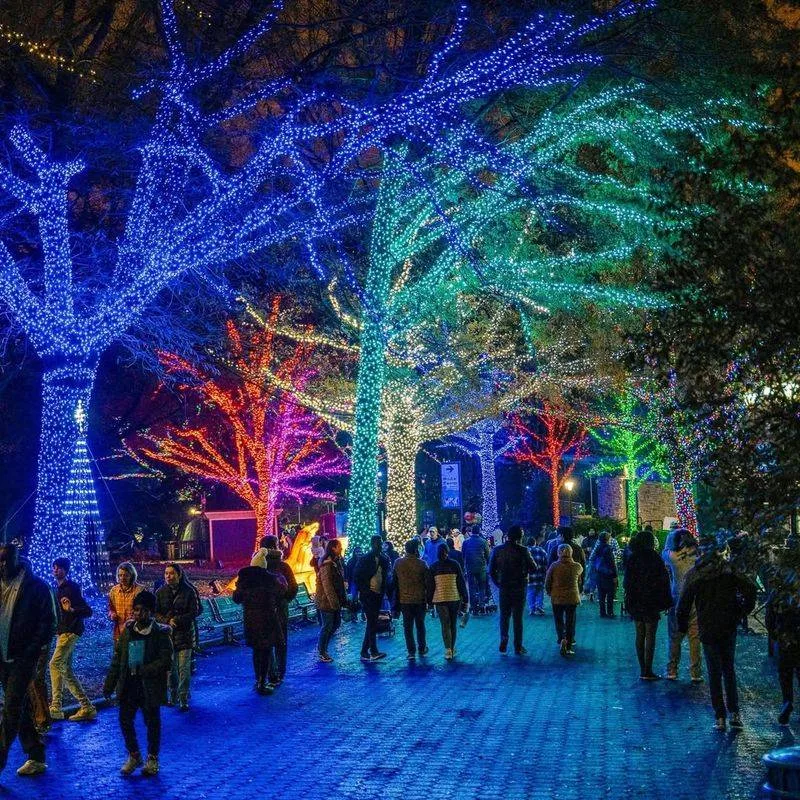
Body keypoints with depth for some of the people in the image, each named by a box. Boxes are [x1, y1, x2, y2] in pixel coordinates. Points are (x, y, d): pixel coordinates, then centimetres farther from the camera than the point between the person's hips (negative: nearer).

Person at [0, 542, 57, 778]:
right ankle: (36, 758, 23)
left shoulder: (36, 587, -7)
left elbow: (48, 623, -8)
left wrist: (30, 651, -14)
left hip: (23, 658, -6)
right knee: (20, 708, 12)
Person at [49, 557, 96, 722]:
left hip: (70, 632, -9)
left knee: (55, 664, -19)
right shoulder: (56, 589, 16)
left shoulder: (72, 588, -10)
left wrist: (72, 609, -31)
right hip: (61, 632, 9)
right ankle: (87, 708, 12)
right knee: (66, 671, 8)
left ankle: (55, 707, -20)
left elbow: (88, 611, -15)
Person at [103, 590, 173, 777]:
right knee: (125, 720, 6)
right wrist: (109, 685, 6)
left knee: (152, 723, 9)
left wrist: (141, 670, -20)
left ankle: (152, 759, 26)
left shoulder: (161, 633, -9)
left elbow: (166, 661, -16)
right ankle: (134, 756, 27)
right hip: (128, 685, 4)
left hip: (150, 686, -4)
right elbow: (117, 659, 8)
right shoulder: (127, 631, 3)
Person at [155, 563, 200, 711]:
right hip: (167, 634, 3)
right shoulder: (160, 592, 4)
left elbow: (195, 612, -5)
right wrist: (167, 621, -14)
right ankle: (173, 696, 21)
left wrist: (177, 620, -14)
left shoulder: (188, 591, -4)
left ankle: (183, 699, 1)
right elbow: (156, 613, 3)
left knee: (184, 668, -5)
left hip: (185, 634, -3)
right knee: (170, 668, 7)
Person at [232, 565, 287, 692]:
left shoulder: (243, 579, -5)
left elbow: (236, 598, 8)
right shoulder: (271, 579, -14)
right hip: (268, 620, -4)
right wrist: (280, 577, 23)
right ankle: (263, 684, 3)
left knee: (256, 650, 18)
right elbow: (282, 590, 5)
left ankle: (258, 680, 24)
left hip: (251, 620, 4)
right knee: (267, 651, 5)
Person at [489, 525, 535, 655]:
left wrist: (498, 583, 9)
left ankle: (503, 640, 1)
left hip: (504, 587, 2)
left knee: (504, 616, 16)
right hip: (519, 588, -2)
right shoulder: (522, 550, -12)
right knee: (518, 617, 7)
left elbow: (491, 570, 0)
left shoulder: (497, 550, -2)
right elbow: (533, 568, -9)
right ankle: (518, 647, 9)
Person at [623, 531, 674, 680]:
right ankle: (647, 672, -1)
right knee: (650, 636, -1)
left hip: (635, 604, 5)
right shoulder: (654, 558, -10)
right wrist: (666, 602, -3)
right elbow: (663, 582, -9)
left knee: (640, 636, 10)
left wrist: (629, 602, 14)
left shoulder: (632, 559, 3)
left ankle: (642, 670, 13)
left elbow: (626, 582, 7)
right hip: (651, 604, -4)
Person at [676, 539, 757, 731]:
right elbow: (750, 590, -11)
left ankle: (720, 717, 5)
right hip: (728, 628, 1)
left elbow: (684, 603, -5)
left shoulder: (694, 574, -3)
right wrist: (742, 612, 2)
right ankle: (734, 713, 10)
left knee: (714, 673, 7)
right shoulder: (730, 570, -2)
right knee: (729, 670, 15)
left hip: (707, 630, -1)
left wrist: (682, 626, 7)